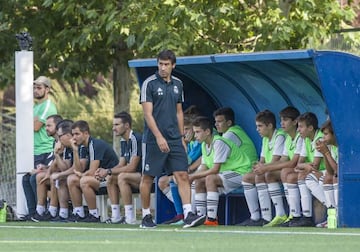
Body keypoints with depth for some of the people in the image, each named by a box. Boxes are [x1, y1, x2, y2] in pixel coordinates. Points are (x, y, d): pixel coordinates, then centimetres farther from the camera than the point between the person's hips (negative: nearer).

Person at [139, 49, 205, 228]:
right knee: (148, 178, 4)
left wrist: (181, 137, 14)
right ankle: (146, 217, 14)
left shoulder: (177, 84, 11)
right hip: (153, 140, -4)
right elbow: (148, 114, -12)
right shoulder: (149, 84, -6)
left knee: (182, 175, -7)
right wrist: (159, 137, -21)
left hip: (174, 140, 5)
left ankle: (188, 215, -13)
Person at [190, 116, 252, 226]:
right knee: (199, 182, 1)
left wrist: (193, 176, -20)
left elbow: (215, 170, -25)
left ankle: (212, 219, -32)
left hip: (240, 172, -10)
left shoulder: (219, 143, -21)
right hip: (226, 174, 10)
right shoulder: (204, 145, 8)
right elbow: (204, 168, 6)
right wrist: (190, 177, -13)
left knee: (210, 179, -30)